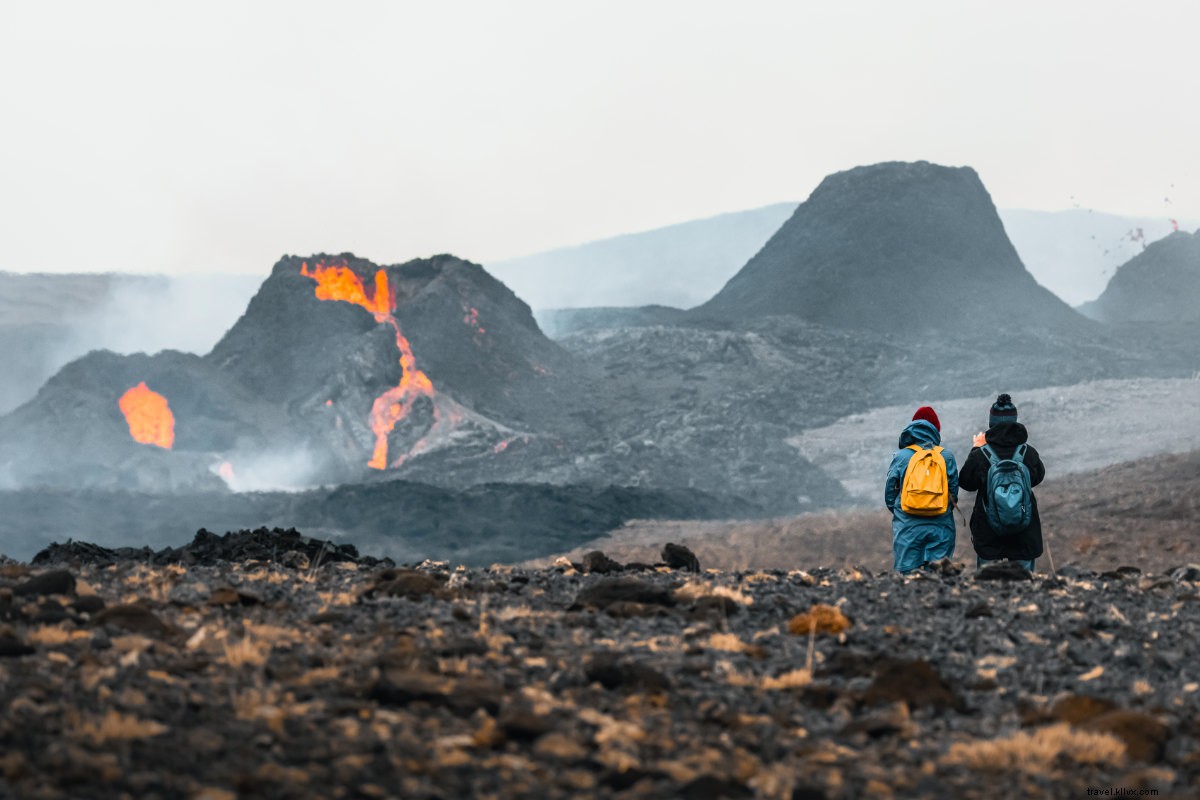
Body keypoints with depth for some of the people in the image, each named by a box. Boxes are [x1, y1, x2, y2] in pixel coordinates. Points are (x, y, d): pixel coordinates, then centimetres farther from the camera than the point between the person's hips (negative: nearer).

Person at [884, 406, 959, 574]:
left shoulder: (900, 457, -1)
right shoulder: (946, 456, 0)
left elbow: (889, 494, 4)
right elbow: (954, 491, 4)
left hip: (907, 528, -1)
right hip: (940, 528, 1)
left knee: (908, 575, 2)